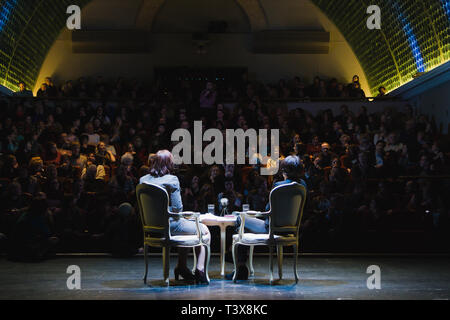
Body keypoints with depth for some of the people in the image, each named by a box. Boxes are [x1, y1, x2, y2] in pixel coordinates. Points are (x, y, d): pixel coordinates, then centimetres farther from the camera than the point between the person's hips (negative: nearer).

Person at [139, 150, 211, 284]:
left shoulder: (143, 180, 3)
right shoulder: (172, 180, -16)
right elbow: (177, 208, -17)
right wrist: (177, 214, 6)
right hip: (169, 225, -8)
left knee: (186, 226, 35)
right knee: (205, 231, 14)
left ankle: (182, 267, 33)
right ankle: (200, 271, 11)